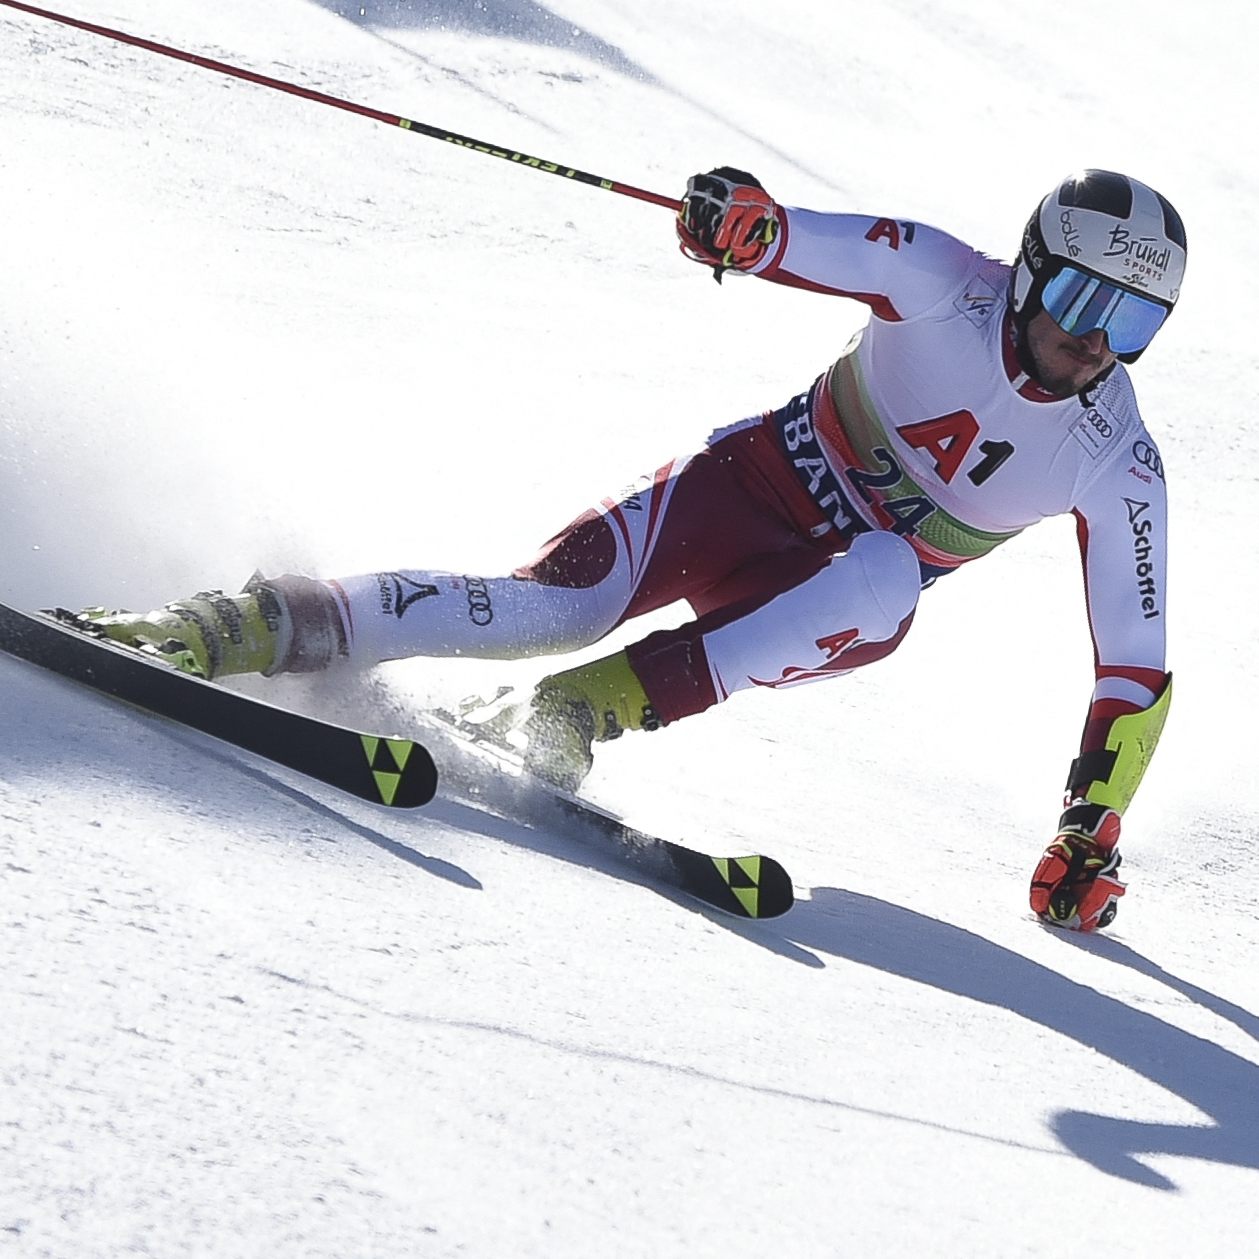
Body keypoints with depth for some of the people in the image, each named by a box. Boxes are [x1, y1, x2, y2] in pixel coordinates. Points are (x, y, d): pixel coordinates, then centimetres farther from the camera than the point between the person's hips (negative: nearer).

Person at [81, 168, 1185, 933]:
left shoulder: (1119, 470, -14)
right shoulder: (951, 286, -16)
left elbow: (1137, 668, -10)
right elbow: (822, 244, -31)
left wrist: (1092, 830, -18)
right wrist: (748, 219, -55)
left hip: (857, 594, 1)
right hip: (773, 475, -1)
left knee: (884, 580, -37)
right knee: (561, 599, -26)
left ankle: (615, 700, -37)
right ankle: (265, 627, -21)